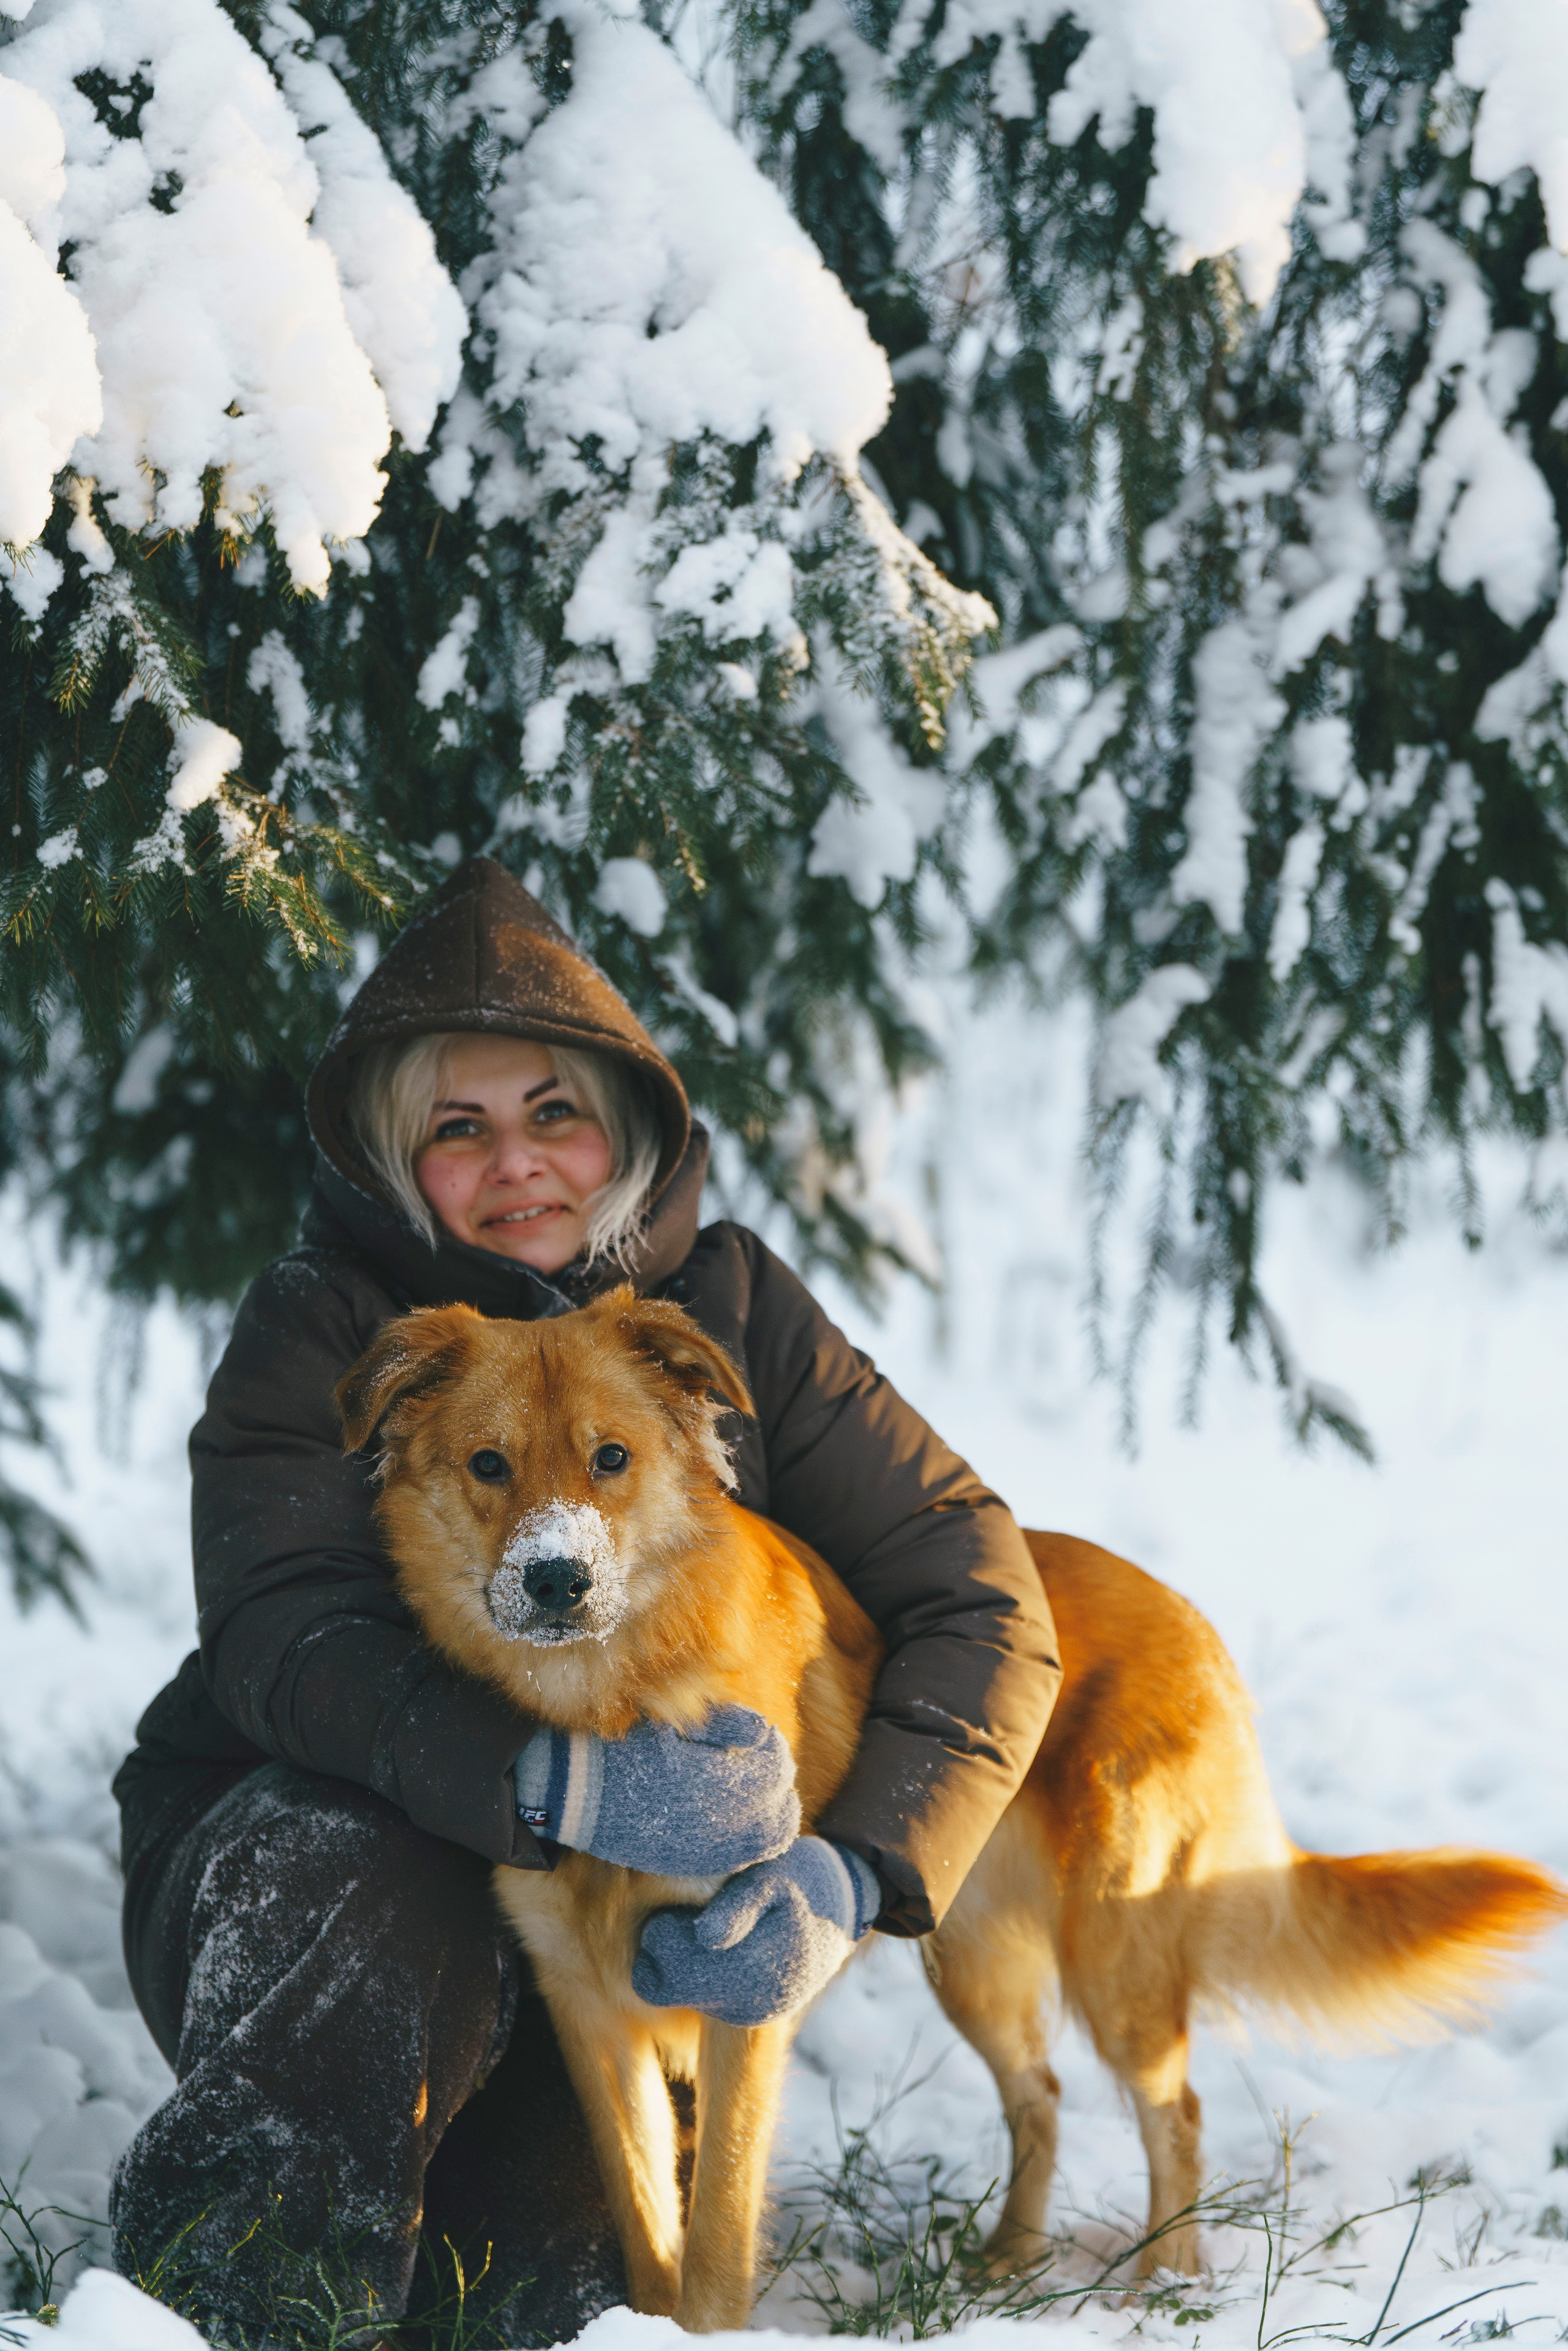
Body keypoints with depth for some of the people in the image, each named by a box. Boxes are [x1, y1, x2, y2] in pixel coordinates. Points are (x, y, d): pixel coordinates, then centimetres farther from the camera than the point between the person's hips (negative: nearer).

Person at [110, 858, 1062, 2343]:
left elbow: (980, 1600, -8)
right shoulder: (323, 1326, -11)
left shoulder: (728, 1305, -4)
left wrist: (850, 1878, -26)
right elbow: (280, 1641, -27)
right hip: (301, 1834, -2)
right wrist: (564, 1786, -44)